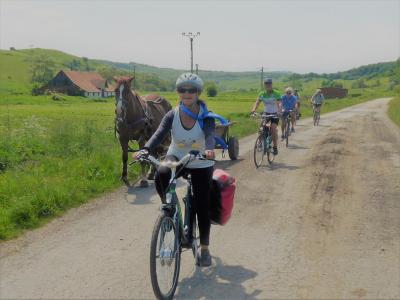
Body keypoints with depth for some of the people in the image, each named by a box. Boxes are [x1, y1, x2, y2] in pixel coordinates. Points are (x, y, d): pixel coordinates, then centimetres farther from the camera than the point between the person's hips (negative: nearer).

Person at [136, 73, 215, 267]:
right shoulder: (172, 115, -13)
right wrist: (146, 150, -45)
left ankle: (204, 249, 19)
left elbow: (210, 135, -34)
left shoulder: (206, 116, -17)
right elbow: (159, 134, -25)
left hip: (201, 165, -1)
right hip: (177, 158, 1)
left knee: (202, 206, 0)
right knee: (161, 175, -34)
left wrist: (209, 149, -57)